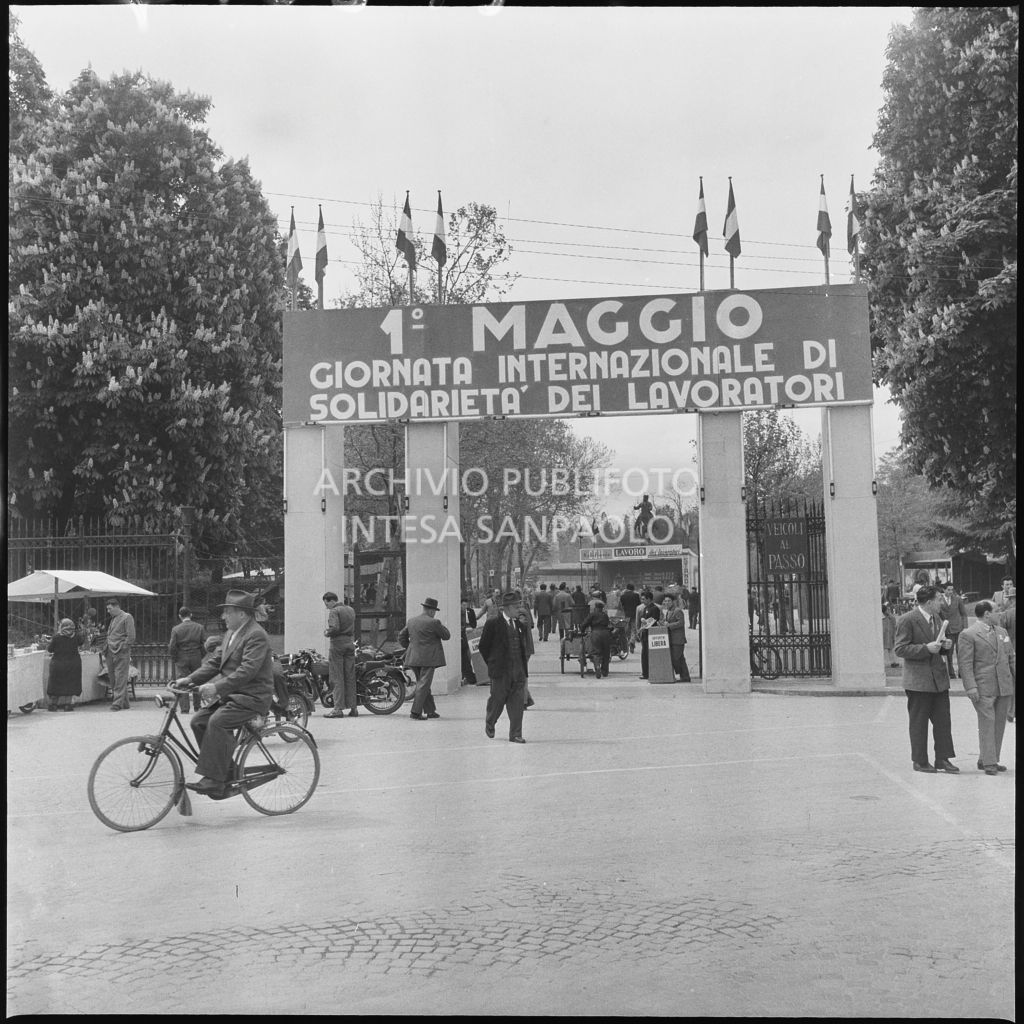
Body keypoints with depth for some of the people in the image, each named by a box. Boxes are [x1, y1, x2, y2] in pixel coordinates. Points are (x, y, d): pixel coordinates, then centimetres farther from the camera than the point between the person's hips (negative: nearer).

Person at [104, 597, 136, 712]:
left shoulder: (127, 617, -5)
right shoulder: (112, 618, 19)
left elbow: (131, 637, -10)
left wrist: (122, 648, -13)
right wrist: (107, 647, 12)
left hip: (122, 654, -8)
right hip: (111, 654, 8)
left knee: (120, 679, -9)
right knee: (113, 679, 8)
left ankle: (118, 703, -10)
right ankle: (125, 703, 15)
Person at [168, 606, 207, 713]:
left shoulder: (176, 629, -6)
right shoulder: (199, 627, 0)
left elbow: (172, 647, -8)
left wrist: (174, 659, 5)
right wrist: (201, 656, 10)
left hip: (181, 660, -2)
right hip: (196, 659, 2)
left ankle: (184, 708, -2)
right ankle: (197, 706, 18)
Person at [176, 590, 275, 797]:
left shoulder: (256, 636, -16)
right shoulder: (231, 633, 17)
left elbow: (247, 670, -26)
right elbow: (215, 663, 17)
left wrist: (216, 687, -32)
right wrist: (190, 679, 4)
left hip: (252, 697, -10)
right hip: (232, 695, 10)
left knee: (217, 722, -28)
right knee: (198, 720, -4)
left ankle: (214, 781, -23)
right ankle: (224, 771, 4)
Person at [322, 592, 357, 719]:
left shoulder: (334, 611, -9)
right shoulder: (351, 610, 15)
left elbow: (334, 628, -21)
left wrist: (327, 633, -4)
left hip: (338, 644, -7)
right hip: (350, 643, 7)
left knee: (337, 677, -4)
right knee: (350, 677, 8)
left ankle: (338, 708, -7)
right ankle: (353, 707, 7)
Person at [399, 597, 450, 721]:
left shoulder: (411, 621, 9)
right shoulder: (433, 622, -11)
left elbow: (401, 637, 16)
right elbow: (446, 636, -2)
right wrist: (441, 626, 12)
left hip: (414, 658, 7)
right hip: (428, 658, -7)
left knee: (423, 684, 15)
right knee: (423, 685, -5)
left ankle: (430, 711, 20)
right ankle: (416, 712, -10)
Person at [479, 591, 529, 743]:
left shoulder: (519, 624, 10)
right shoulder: (492, 624, -7)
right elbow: (483, 647, -1)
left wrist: (524, 672, 13)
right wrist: (493, 665, 2)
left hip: (518, 671, 4)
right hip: (500, 673, -4)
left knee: (517, 703, 2)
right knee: (497, 700, 7)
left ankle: (515, 734, 8)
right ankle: (489, 724, 33)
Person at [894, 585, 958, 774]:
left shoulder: (935, 618, 13)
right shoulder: (907, 620, -12)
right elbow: (900, 649, -15)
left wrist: (943, 645, 2)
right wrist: (926, 648, -21)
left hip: (939, 677, 7)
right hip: (918, 679, -7)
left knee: (943, 720, 7)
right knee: (918, 723, 3)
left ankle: (942, 759, 16)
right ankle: (920, 761, 13)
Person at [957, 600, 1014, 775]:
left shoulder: (1002, 632, 15)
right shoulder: (968, 635, -6)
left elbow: (1012, 658, 19)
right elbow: (965, 664, -10)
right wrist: (971, 687, -17)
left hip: (1004, 687, 6)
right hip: (983, 688, -6)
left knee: (999, 724, 9)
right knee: (987, 723, -7)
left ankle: (988, 760, 18)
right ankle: (988, 763, -1)